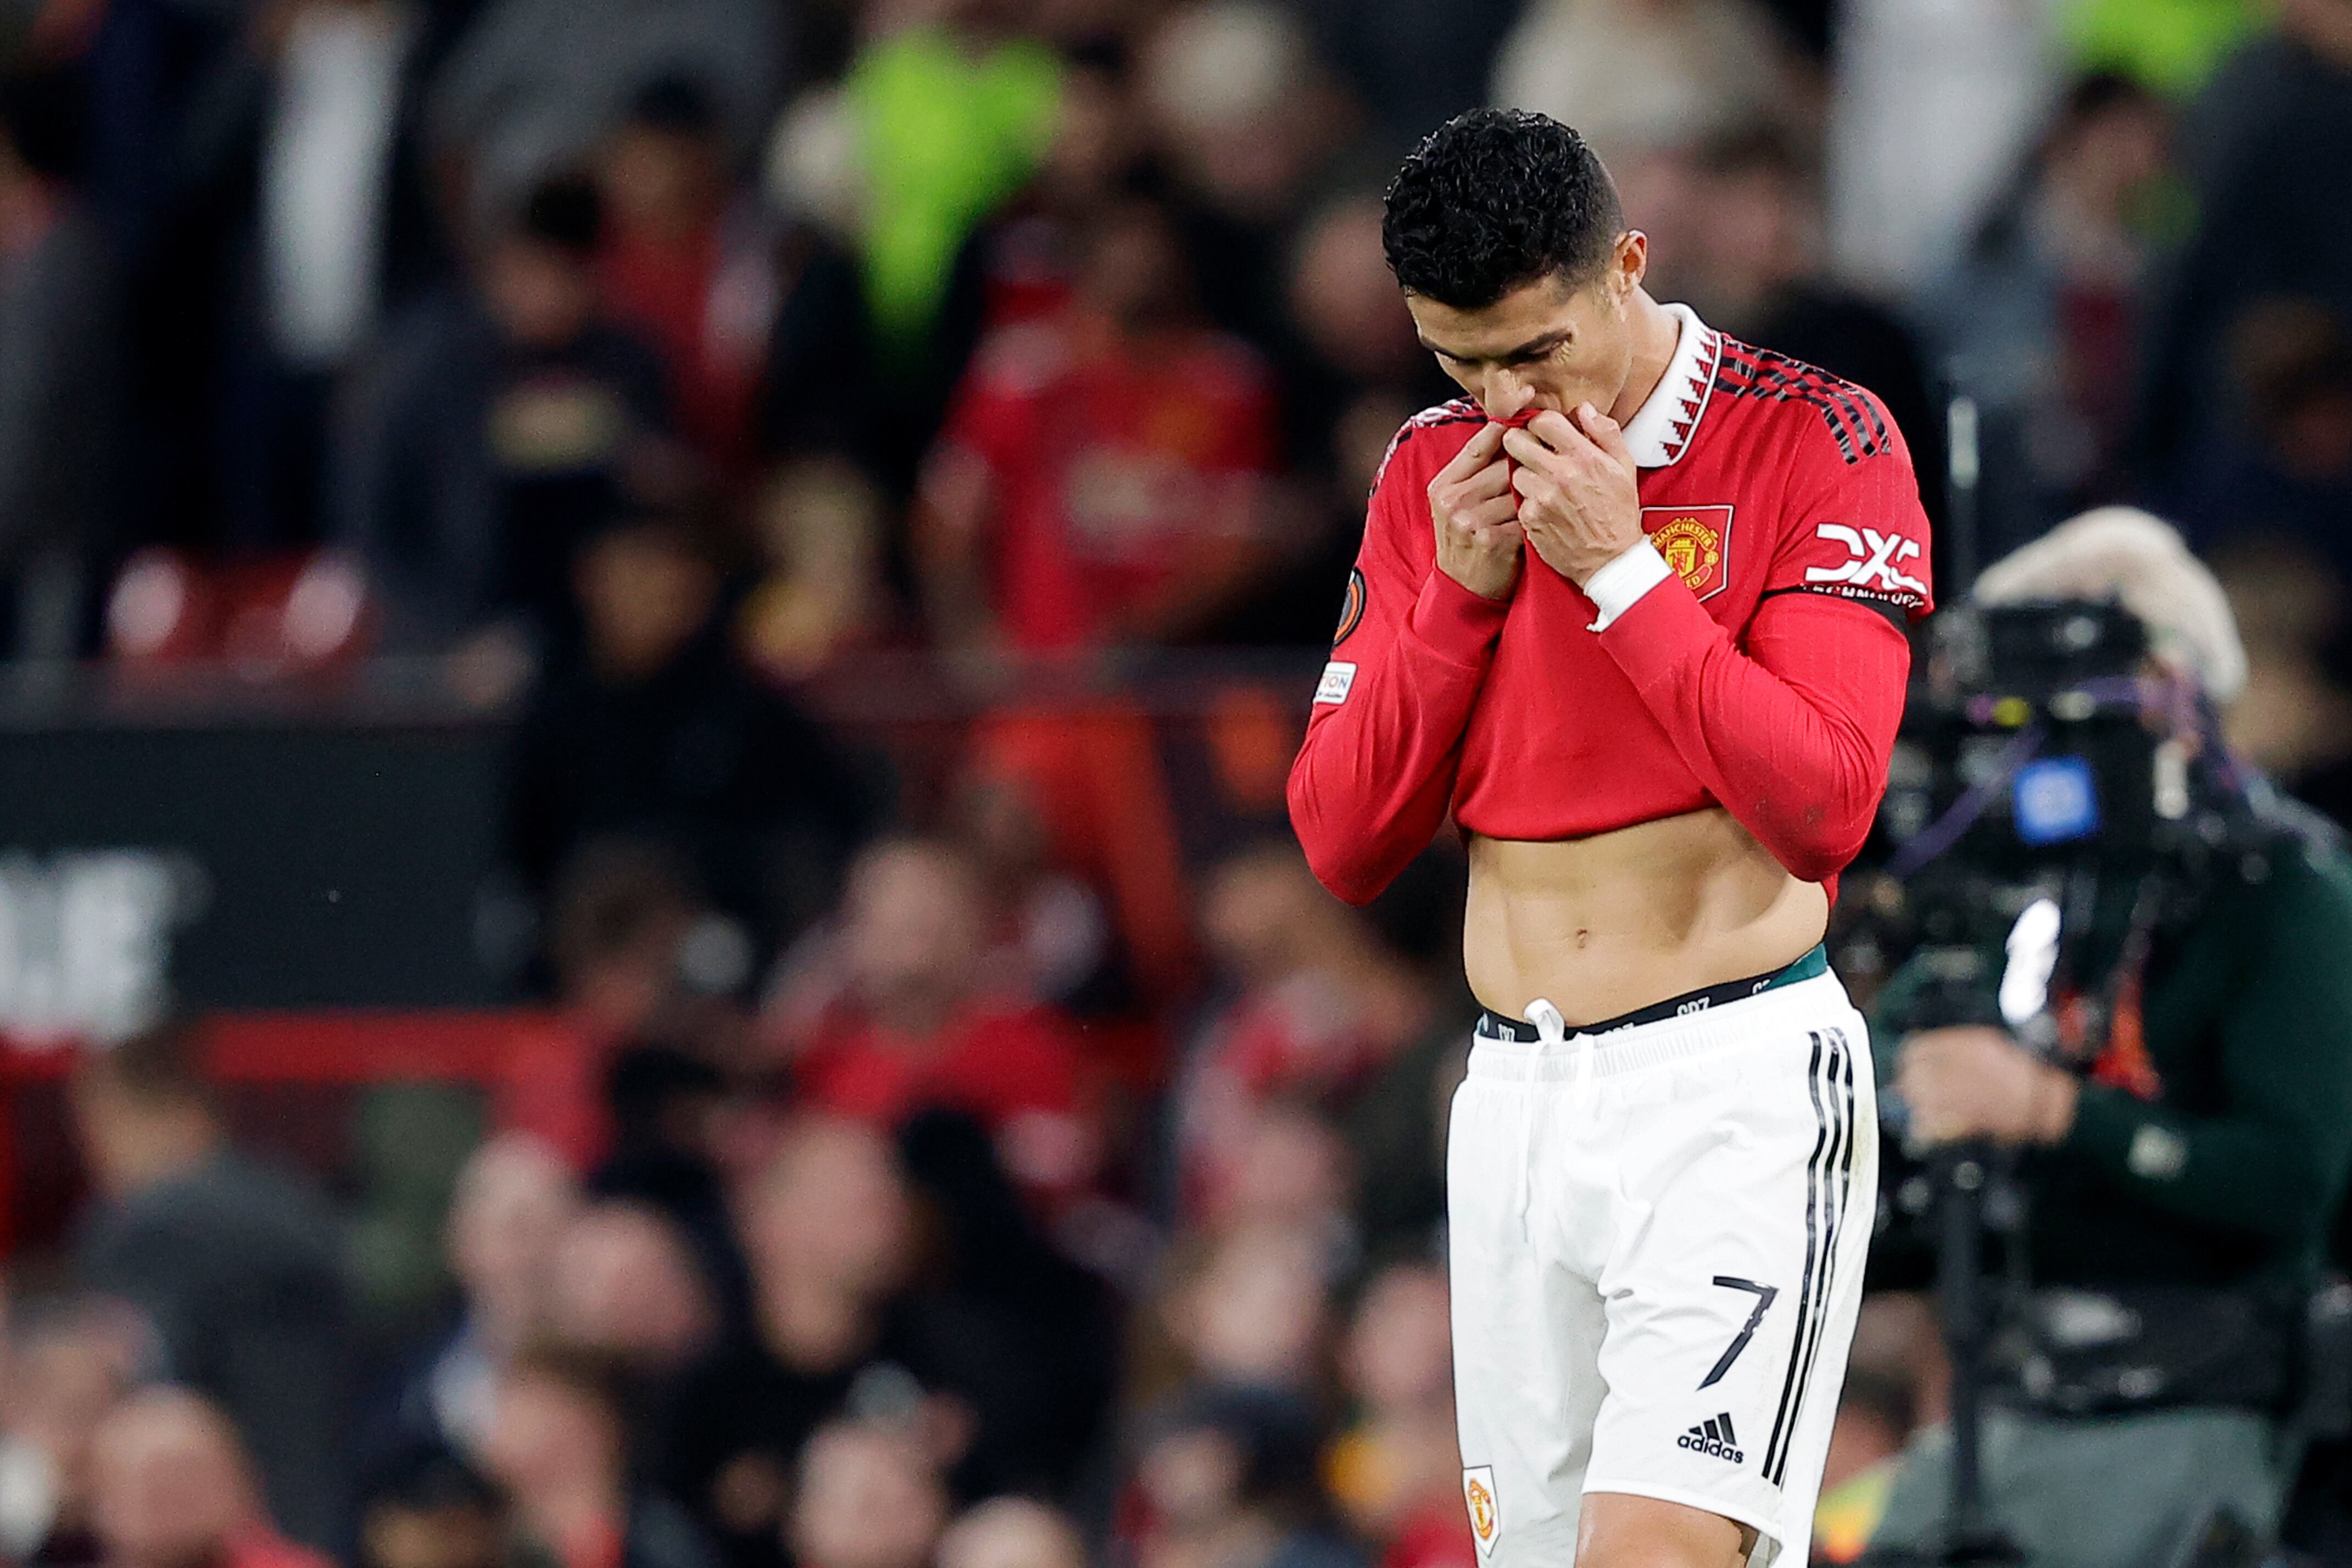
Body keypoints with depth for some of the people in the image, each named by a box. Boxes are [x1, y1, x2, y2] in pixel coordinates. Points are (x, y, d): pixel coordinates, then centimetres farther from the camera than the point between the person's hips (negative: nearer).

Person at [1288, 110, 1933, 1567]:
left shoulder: (1815, 439, -6)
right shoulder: (1437, 474, 10)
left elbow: (1822, 808, -14)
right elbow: (1343, 845, 8)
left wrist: (1618, 567, -16)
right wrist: (1456, 593, -5)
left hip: (1739, 1092, -5)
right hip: (1516, 1102, 5)